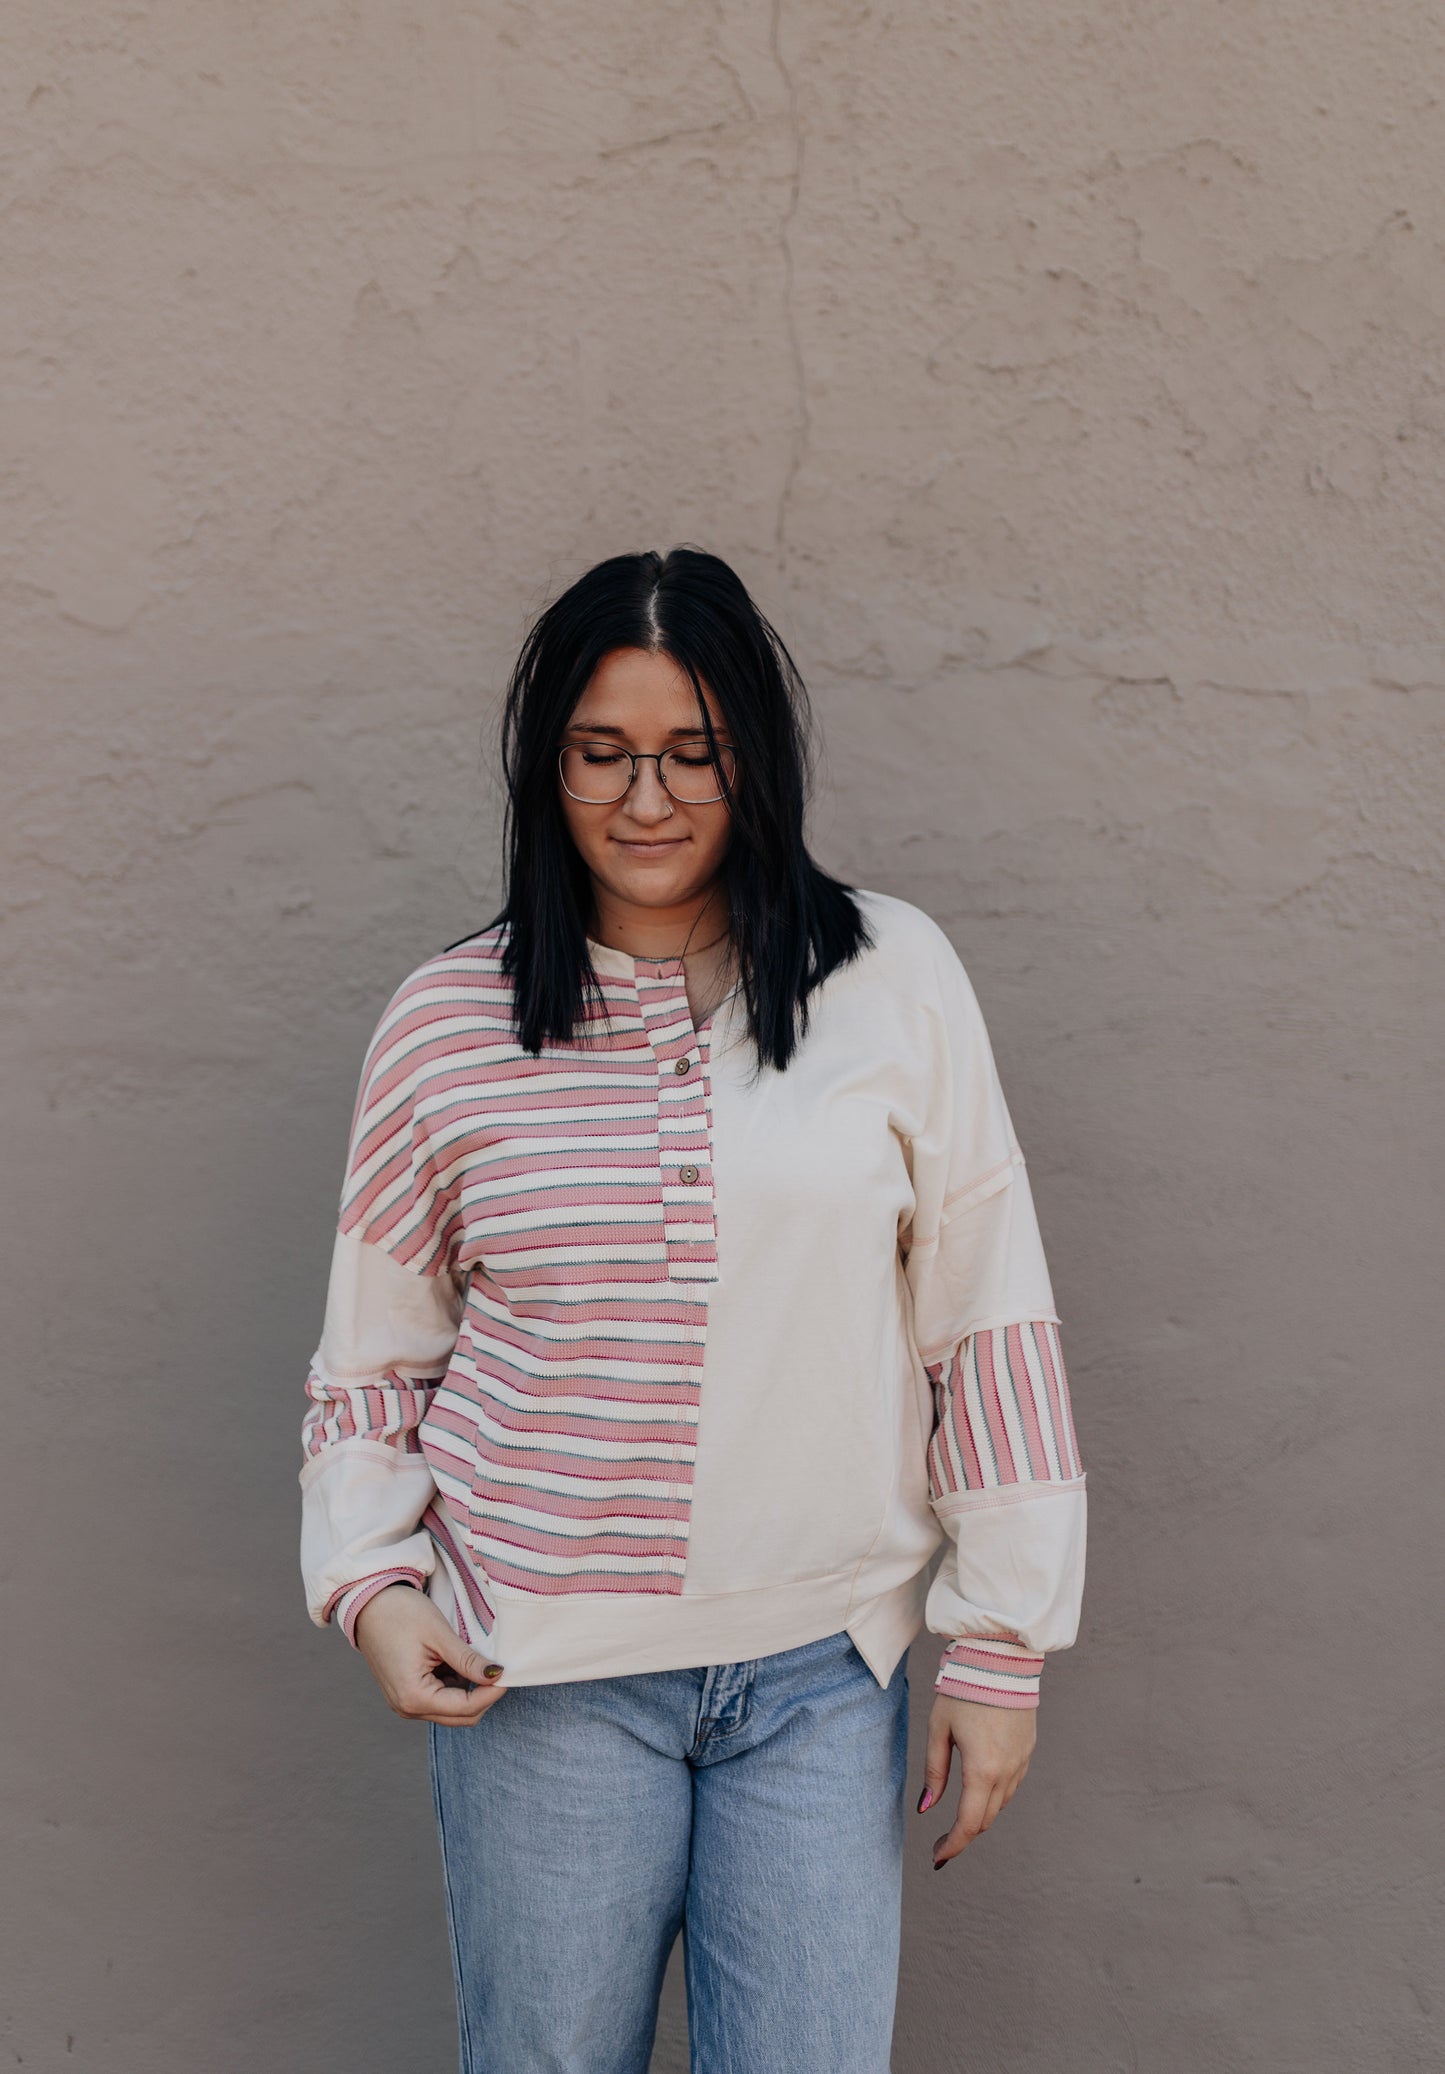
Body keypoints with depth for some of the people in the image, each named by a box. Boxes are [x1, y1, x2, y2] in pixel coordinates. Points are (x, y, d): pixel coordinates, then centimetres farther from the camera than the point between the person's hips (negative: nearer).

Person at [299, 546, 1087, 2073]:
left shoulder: (892, 981, -2)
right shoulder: (444, 1025, 1)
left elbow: (987, 1322, 1)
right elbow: (376, 1349, 10)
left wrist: (1003, 1644, 1)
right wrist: (372, 1583, -5)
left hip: (823, 1663, 0)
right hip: (541, 1668, 0)